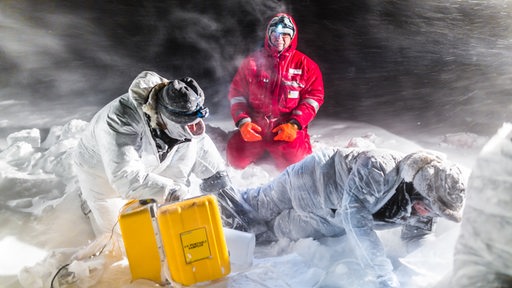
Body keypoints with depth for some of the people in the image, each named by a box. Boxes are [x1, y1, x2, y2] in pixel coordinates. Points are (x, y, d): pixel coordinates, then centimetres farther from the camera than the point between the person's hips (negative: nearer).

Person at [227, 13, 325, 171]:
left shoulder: (305, 64, 4)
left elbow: (314, 96, 0)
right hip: (254, 127, 2)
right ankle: (263, 150, 17)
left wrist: (294, 124, -13)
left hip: (288, 126, -1)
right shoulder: (253, 61, 8)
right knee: (236, 157, -16)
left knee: (292, 159, -24)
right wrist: (243, 122, -9)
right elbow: (236, 93, 7)